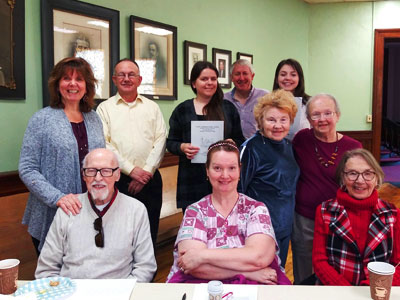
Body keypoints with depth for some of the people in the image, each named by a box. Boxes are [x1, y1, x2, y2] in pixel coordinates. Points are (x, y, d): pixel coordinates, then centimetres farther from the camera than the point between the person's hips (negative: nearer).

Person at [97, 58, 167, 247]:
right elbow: (104, 145, -5)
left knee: (150, 232, 8)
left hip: (149, 179, 2)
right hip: (117, 180, -2)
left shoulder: (152, 107, 12)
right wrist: (131, 170, -11)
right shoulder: (105, 108, 5)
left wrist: (147, 171, -7)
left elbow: (160, 140, 4)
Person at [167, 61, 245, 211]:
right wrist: (182, 147, -12)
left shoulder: (228, 108, 10)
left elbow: (239, 140, 13)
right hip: (193, 180, 0)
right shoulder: (182, 110, 7)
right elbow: (170, 142, 9)